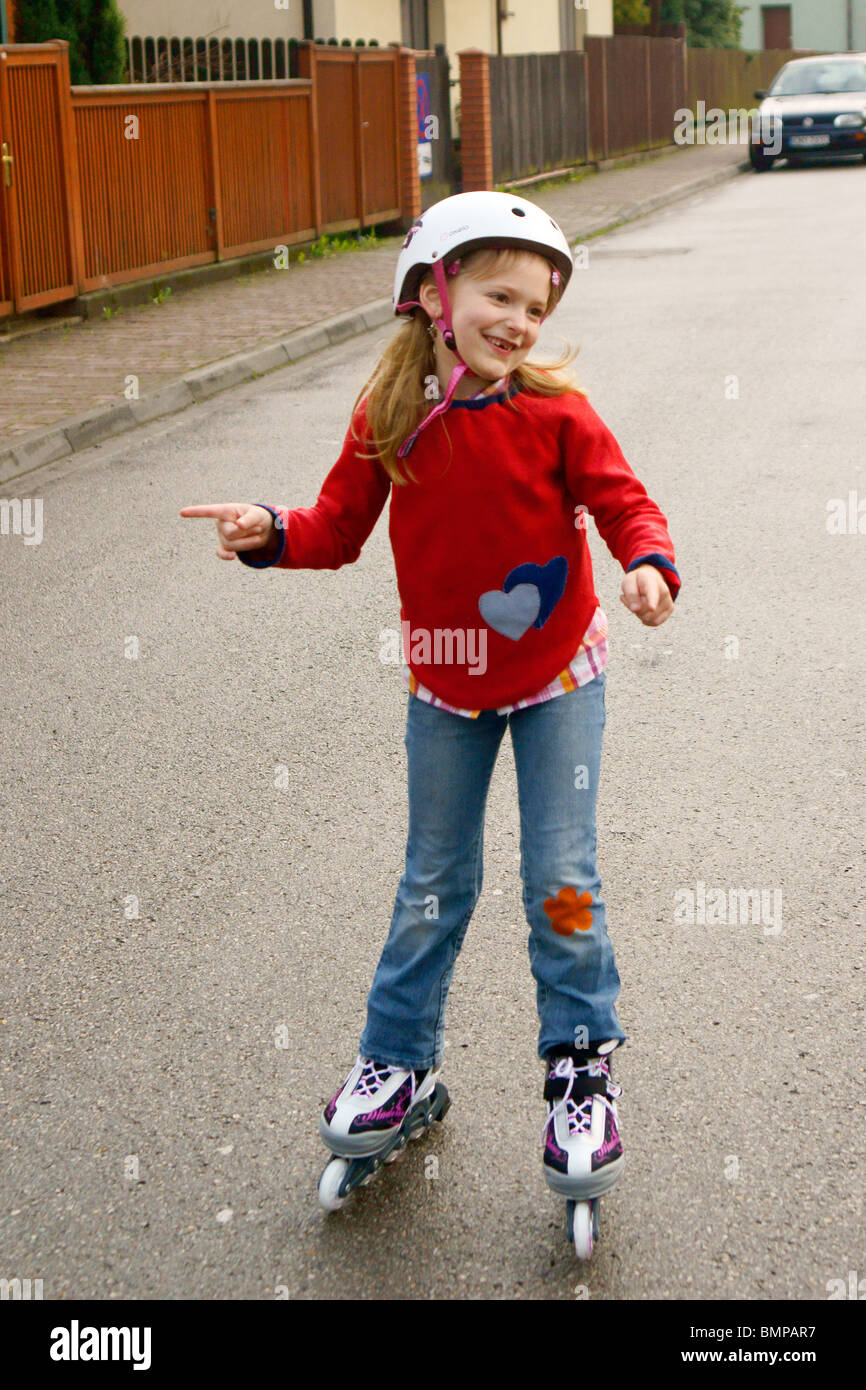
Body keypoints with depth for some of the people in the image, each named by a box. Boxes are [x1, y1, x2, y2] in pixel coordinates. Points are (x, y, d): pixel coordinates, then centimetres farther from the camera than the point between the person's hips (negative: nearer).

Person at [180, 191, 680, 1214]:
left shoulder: (554, 413, -16)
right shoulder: (387, 420, -10)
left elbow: (621, 501, -14)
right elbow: (340, 527, -4)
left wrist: (648, 564, -34)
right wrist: (271, 532, -23)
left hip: (556, 678, -2)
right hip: (445, 686, 2)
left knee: (561, 879, 0)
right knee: (434, 881, 14)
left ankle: (581, 1069, 17)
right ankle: (398, 1061, 30)